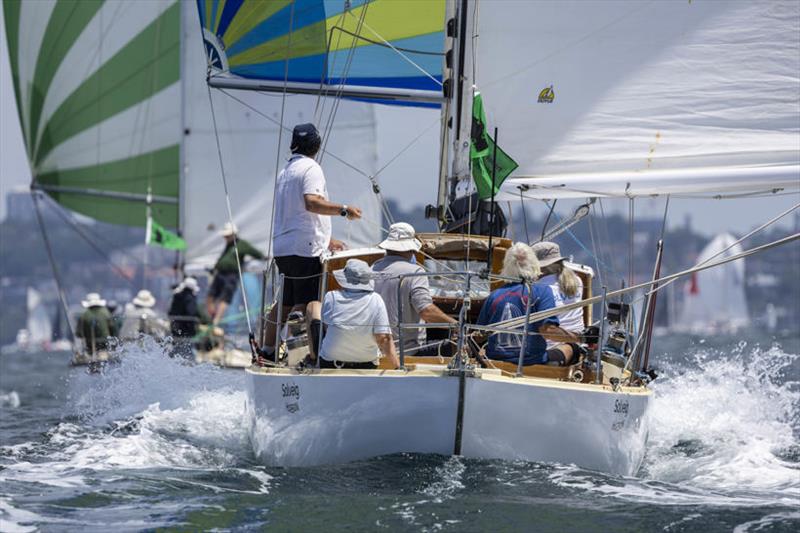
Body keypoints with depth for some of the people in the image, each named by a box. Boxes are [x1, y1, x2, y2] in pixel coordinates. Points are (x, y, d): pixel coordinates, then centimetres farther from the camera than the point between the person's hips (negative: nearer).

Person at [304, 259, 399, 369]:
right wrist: (398, 367, -15)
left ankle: (313, 359, 30)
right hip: (367, 367, 0)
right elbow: (384, 339, -19)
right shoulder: (376, 300, -15)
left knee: (313, 306, 20)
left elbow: (326, 326, 0)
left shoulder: (331, 297, -15)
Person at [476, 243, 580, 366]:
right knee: (568, 348, 25)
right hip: (530, 362, -3)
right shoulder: (541, 291, -9)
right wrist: (577, 338, -8)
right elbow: (547, 330, -20)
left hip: (496, 360, 3)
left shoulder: (494, 296, 3)